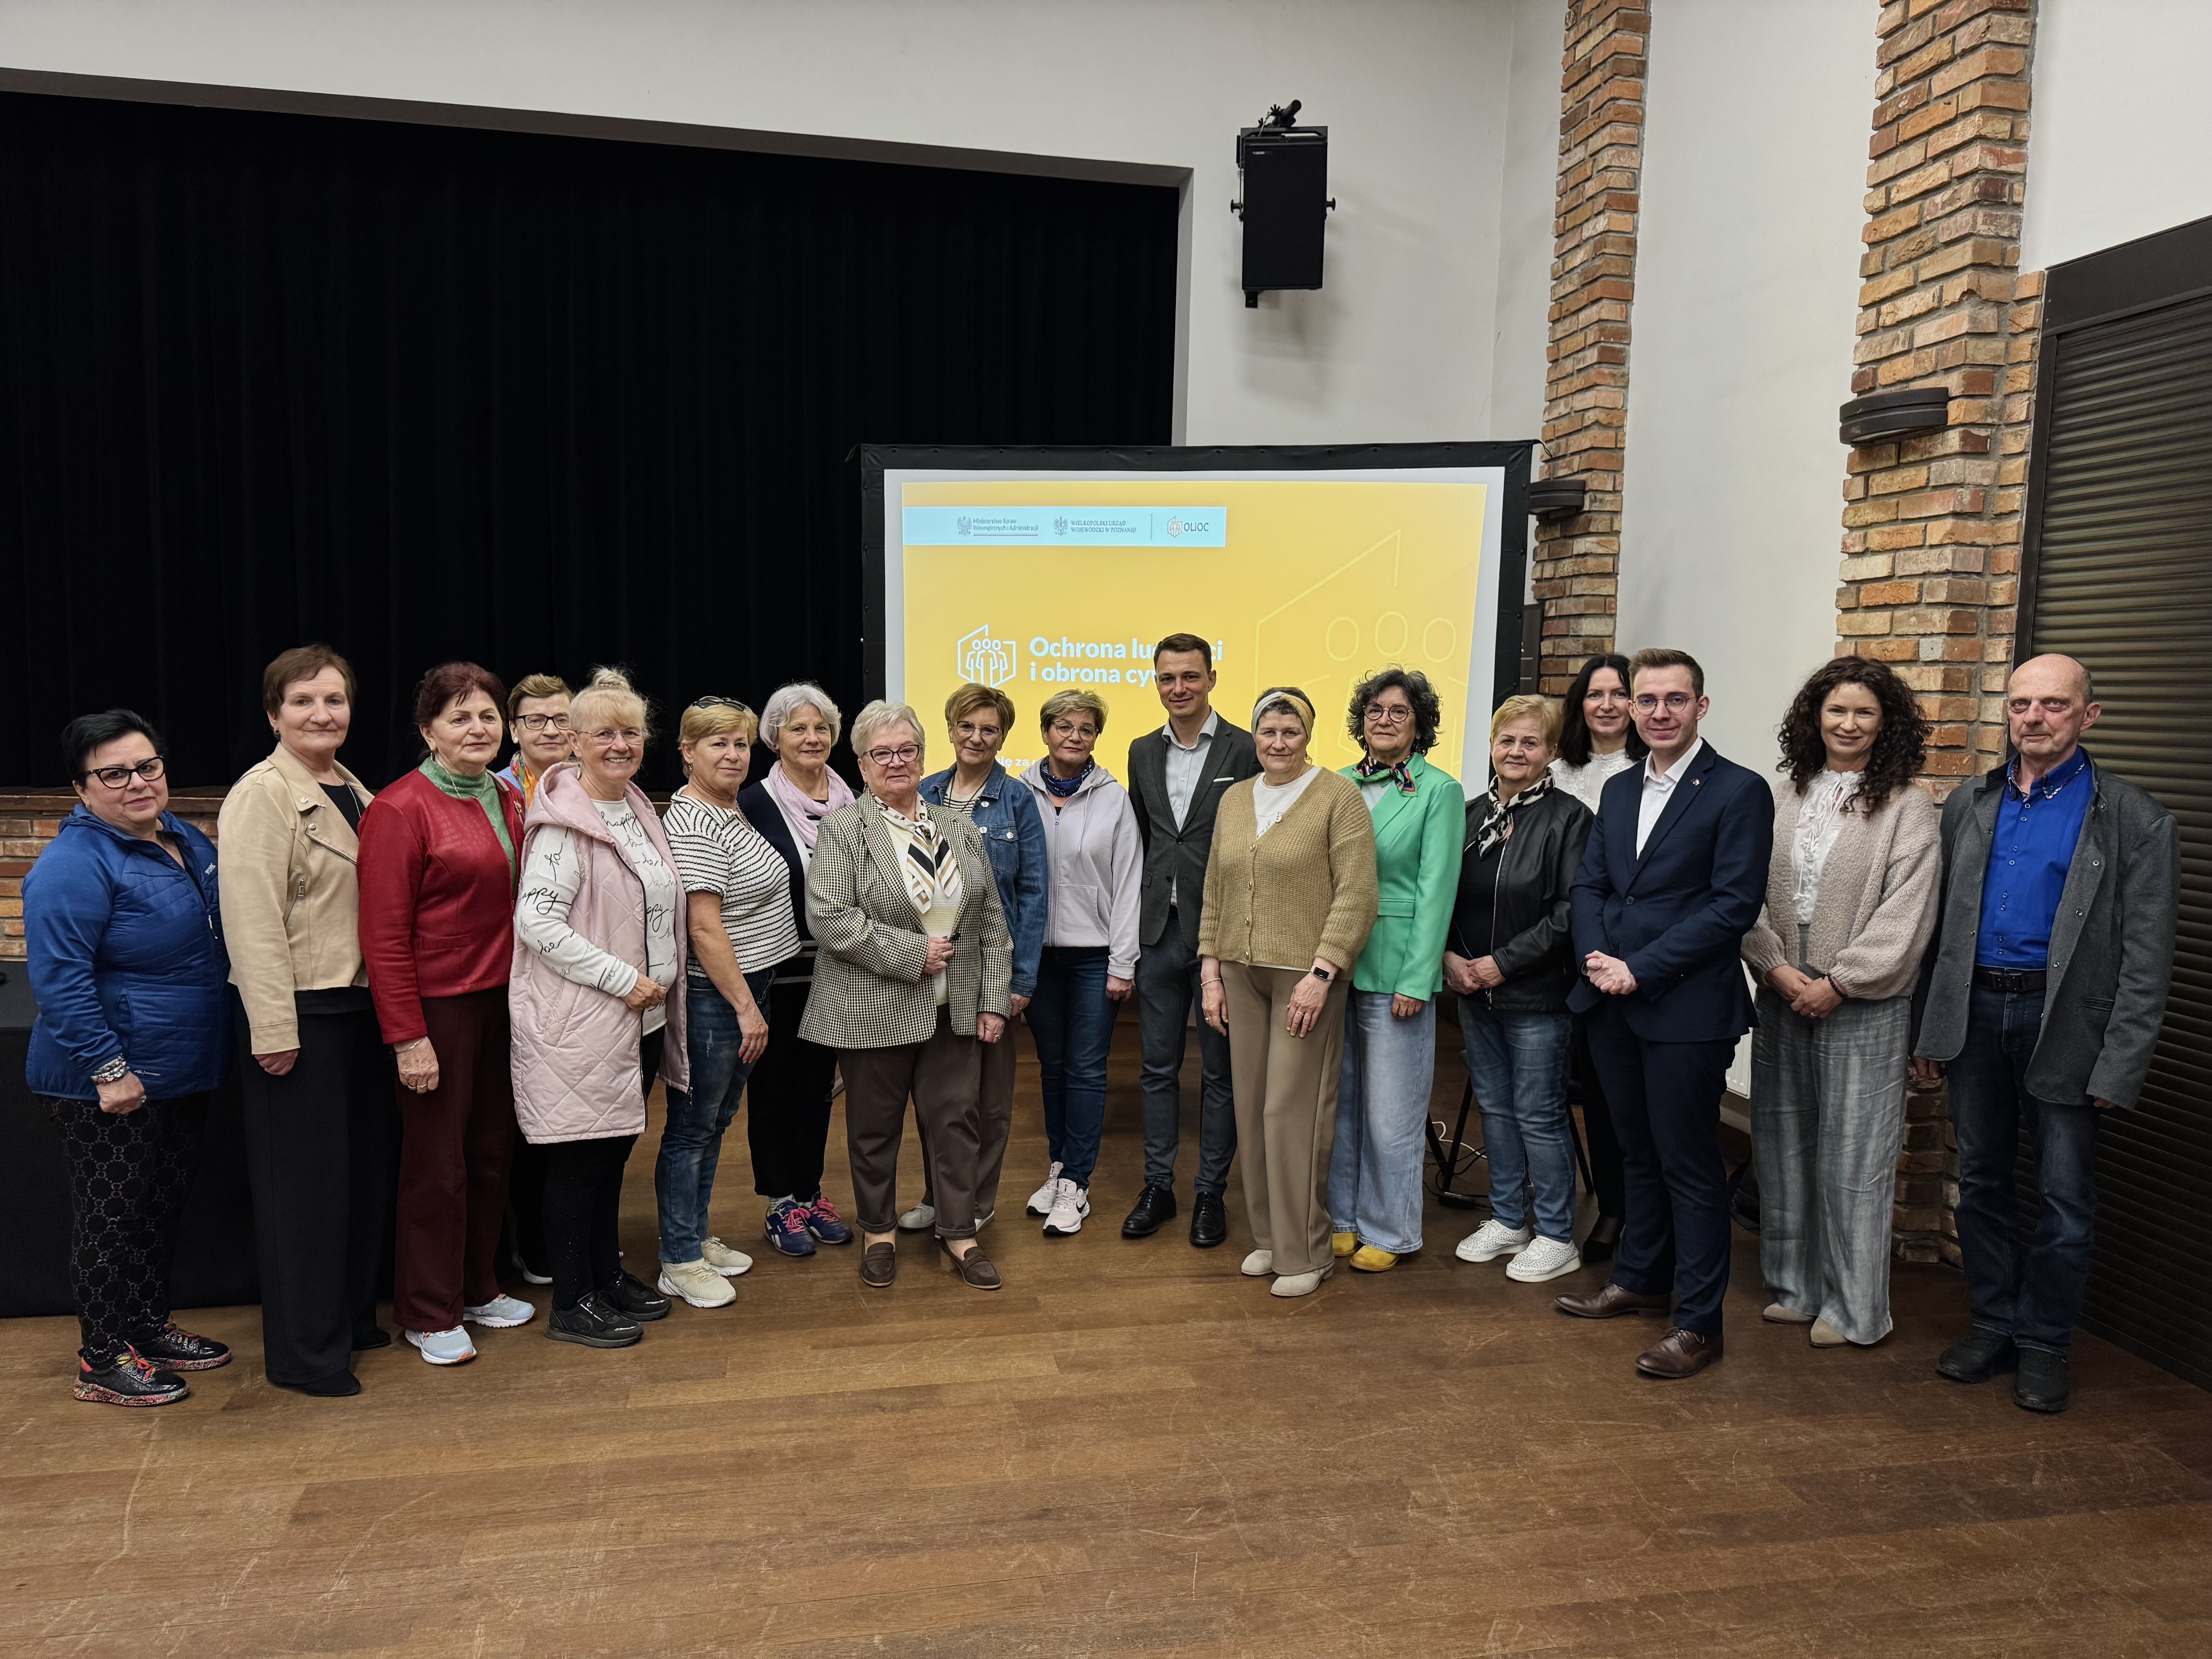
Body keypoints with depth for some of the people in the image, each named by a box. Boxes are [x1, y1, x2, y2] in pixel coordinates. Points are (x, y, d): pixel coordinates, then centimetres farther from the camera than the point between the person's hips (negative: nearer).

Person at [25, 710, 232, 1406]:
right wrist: (109, 1069, -24)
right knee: (114, 1216, 4)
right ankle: (103, 1359, 18)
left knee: (163, 1207, 18)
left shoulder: (183, 839, 7)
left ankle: (149, 1329, 33)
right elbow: (60, 979, -23)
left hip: (183, 1071, 8)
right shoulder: (74, 865, -19)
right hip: (108, 1084, -8)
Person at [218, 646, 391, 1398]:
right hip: (300, 1014, -8)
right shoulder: (261, 795, -12)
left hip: (359, 1006, 8)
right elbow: (254, 922, -18)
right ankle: (304, 1352, 16)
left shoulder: (353, 793, 12)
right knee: (305, 1181, 2)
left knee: (365, 1167, 15)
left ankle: (353, 1317, 31)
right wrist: (275, 1031, -20)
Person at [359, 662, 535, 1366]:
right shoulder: (401, 809, -12)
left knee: (493, 1150, 16)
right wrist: (407, 1037, -17)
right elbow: (384, 934, -15)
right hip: (437, 1005, -7)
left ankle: (478, 1287, 33)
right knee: (437, 1162, 4)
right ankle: (428, 1314, 20)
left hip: (502, 999, 7)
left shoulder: (509, 801, 9)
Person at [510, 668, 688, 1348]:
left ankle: (608, 1275, 30)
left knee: (614, 1151, 17)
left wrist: (657, 986, 12)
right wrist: (622, 979, -20)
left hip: (641, 1016, 8)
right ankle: (571, 1304, 14)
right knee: (580, 1158, 2)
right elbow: (536, 921, -22)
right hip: (581, 1022, -8)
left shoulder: (640, 811, 11)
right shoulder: (564, 821, -15)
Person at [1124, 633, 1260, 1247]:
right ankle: (1158, 1187, 24)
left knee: (1220, 1071, 7)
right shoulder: (1143, 753, 9)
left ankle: (1211, 1192, 20)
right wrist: (1135, 922, 11)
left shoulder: (1246, 751, -7)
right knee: (1159, 1067, 12)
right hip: (1160, 932, 5)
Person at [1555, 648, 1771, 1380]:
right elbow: (1589, 884, 13)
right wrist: (1595, 956, -6)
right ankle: (1639, 1279, 35)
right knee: (1639, 1153, 19)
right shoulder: (1618, 790, 13)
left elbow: (1734, 905, -15)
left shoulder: (1739, 792, -8)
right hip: (1613, 1006, 6)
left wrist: (1640, 970, -17)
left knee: (1690, 1166, 2)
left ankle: (1699, 1321, 13)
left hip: (1687, 1009, -6)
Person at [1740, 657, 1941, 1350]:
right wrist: (1777, 968, -7)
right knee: (1783, 1146, 12)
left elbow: (1904, 915, -10)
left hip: (1862, 1006, -4)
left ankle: (1854, 1307, 17)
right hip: (1783, 995, 4)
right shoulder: (1782, 796, 6)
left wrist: (1837, 984, -13)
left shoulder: (1907, 808, -4)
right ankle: (1797, 1286, 28)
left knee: (1852, 1157, 2)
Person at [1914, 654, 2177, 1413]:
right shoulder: (1969, 805, 7)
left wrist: (2120, 1067, -13)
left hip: (2065, 1023, -3)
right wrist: (1929, 1029, 6)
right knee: (1981, 1181, 13)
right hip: (1976, 1013, 4)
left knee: (2065, 1195, 6)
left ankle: (2043, 1343, 23)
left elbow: (2146, 960, -8)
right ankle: (1993, 1324, 28)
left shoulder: (2134, 821, -5)